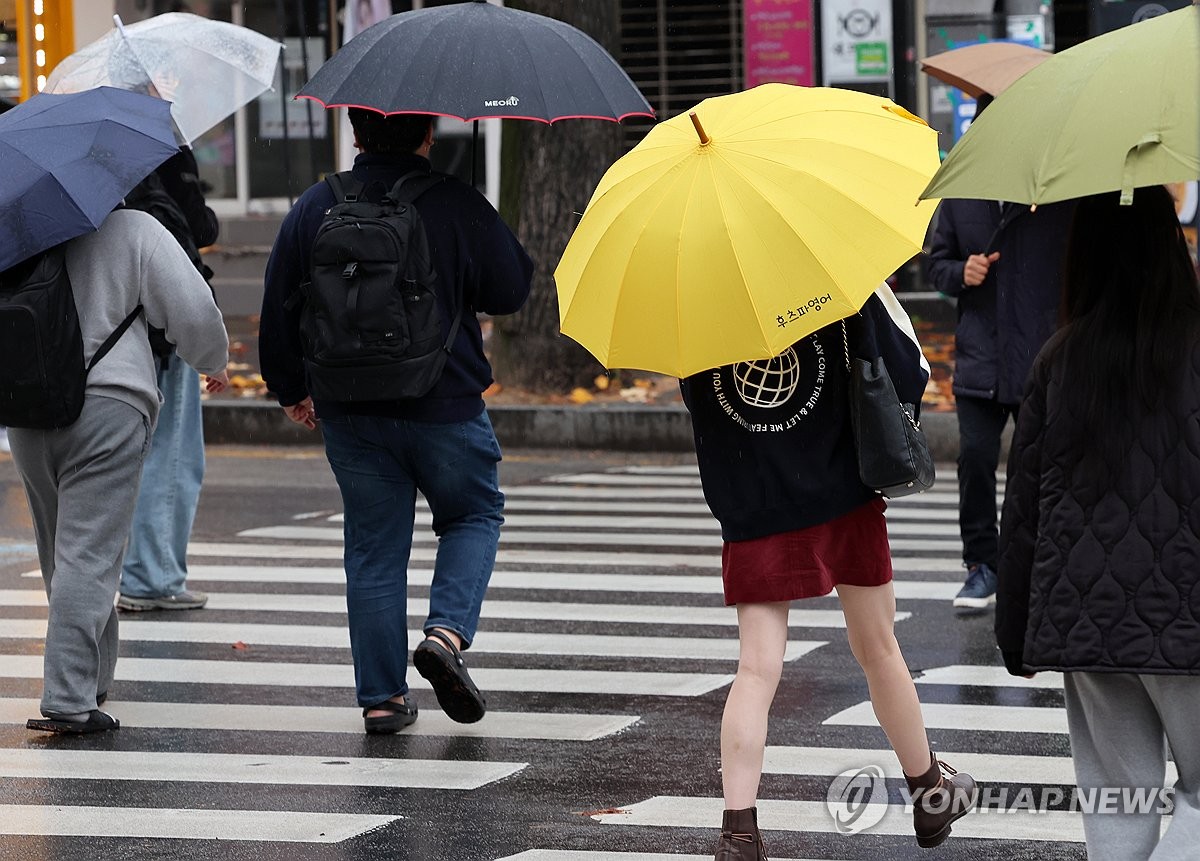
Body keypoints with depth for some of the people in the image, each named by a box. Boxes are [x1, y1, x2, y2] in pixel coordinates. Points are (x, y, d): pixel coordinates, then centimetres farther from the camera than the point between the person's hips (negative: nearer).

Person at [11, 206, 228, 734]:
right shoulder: (135, 229, -3)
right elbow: (192, 310, -4)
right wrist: (213, 363, 15)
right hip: (108, 403, -5)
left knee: (58, 551, 18)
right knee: (89, 556, -8)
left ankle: (92, 677, 31)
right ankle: (69, 701, -16)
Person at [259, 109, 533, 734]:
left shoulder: (314, 209, -1)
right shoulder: (458, 205, -10)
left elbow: (279, 313, 5)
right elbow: (511, 291, 1)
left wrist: (291, 389, 19)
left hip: (350, 412, 2)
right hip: (446, 403, -2)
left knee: (373, 546, 10)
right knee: (475, 515, 18)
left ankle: (381, 696, 9)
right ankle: (447, 632, -5)